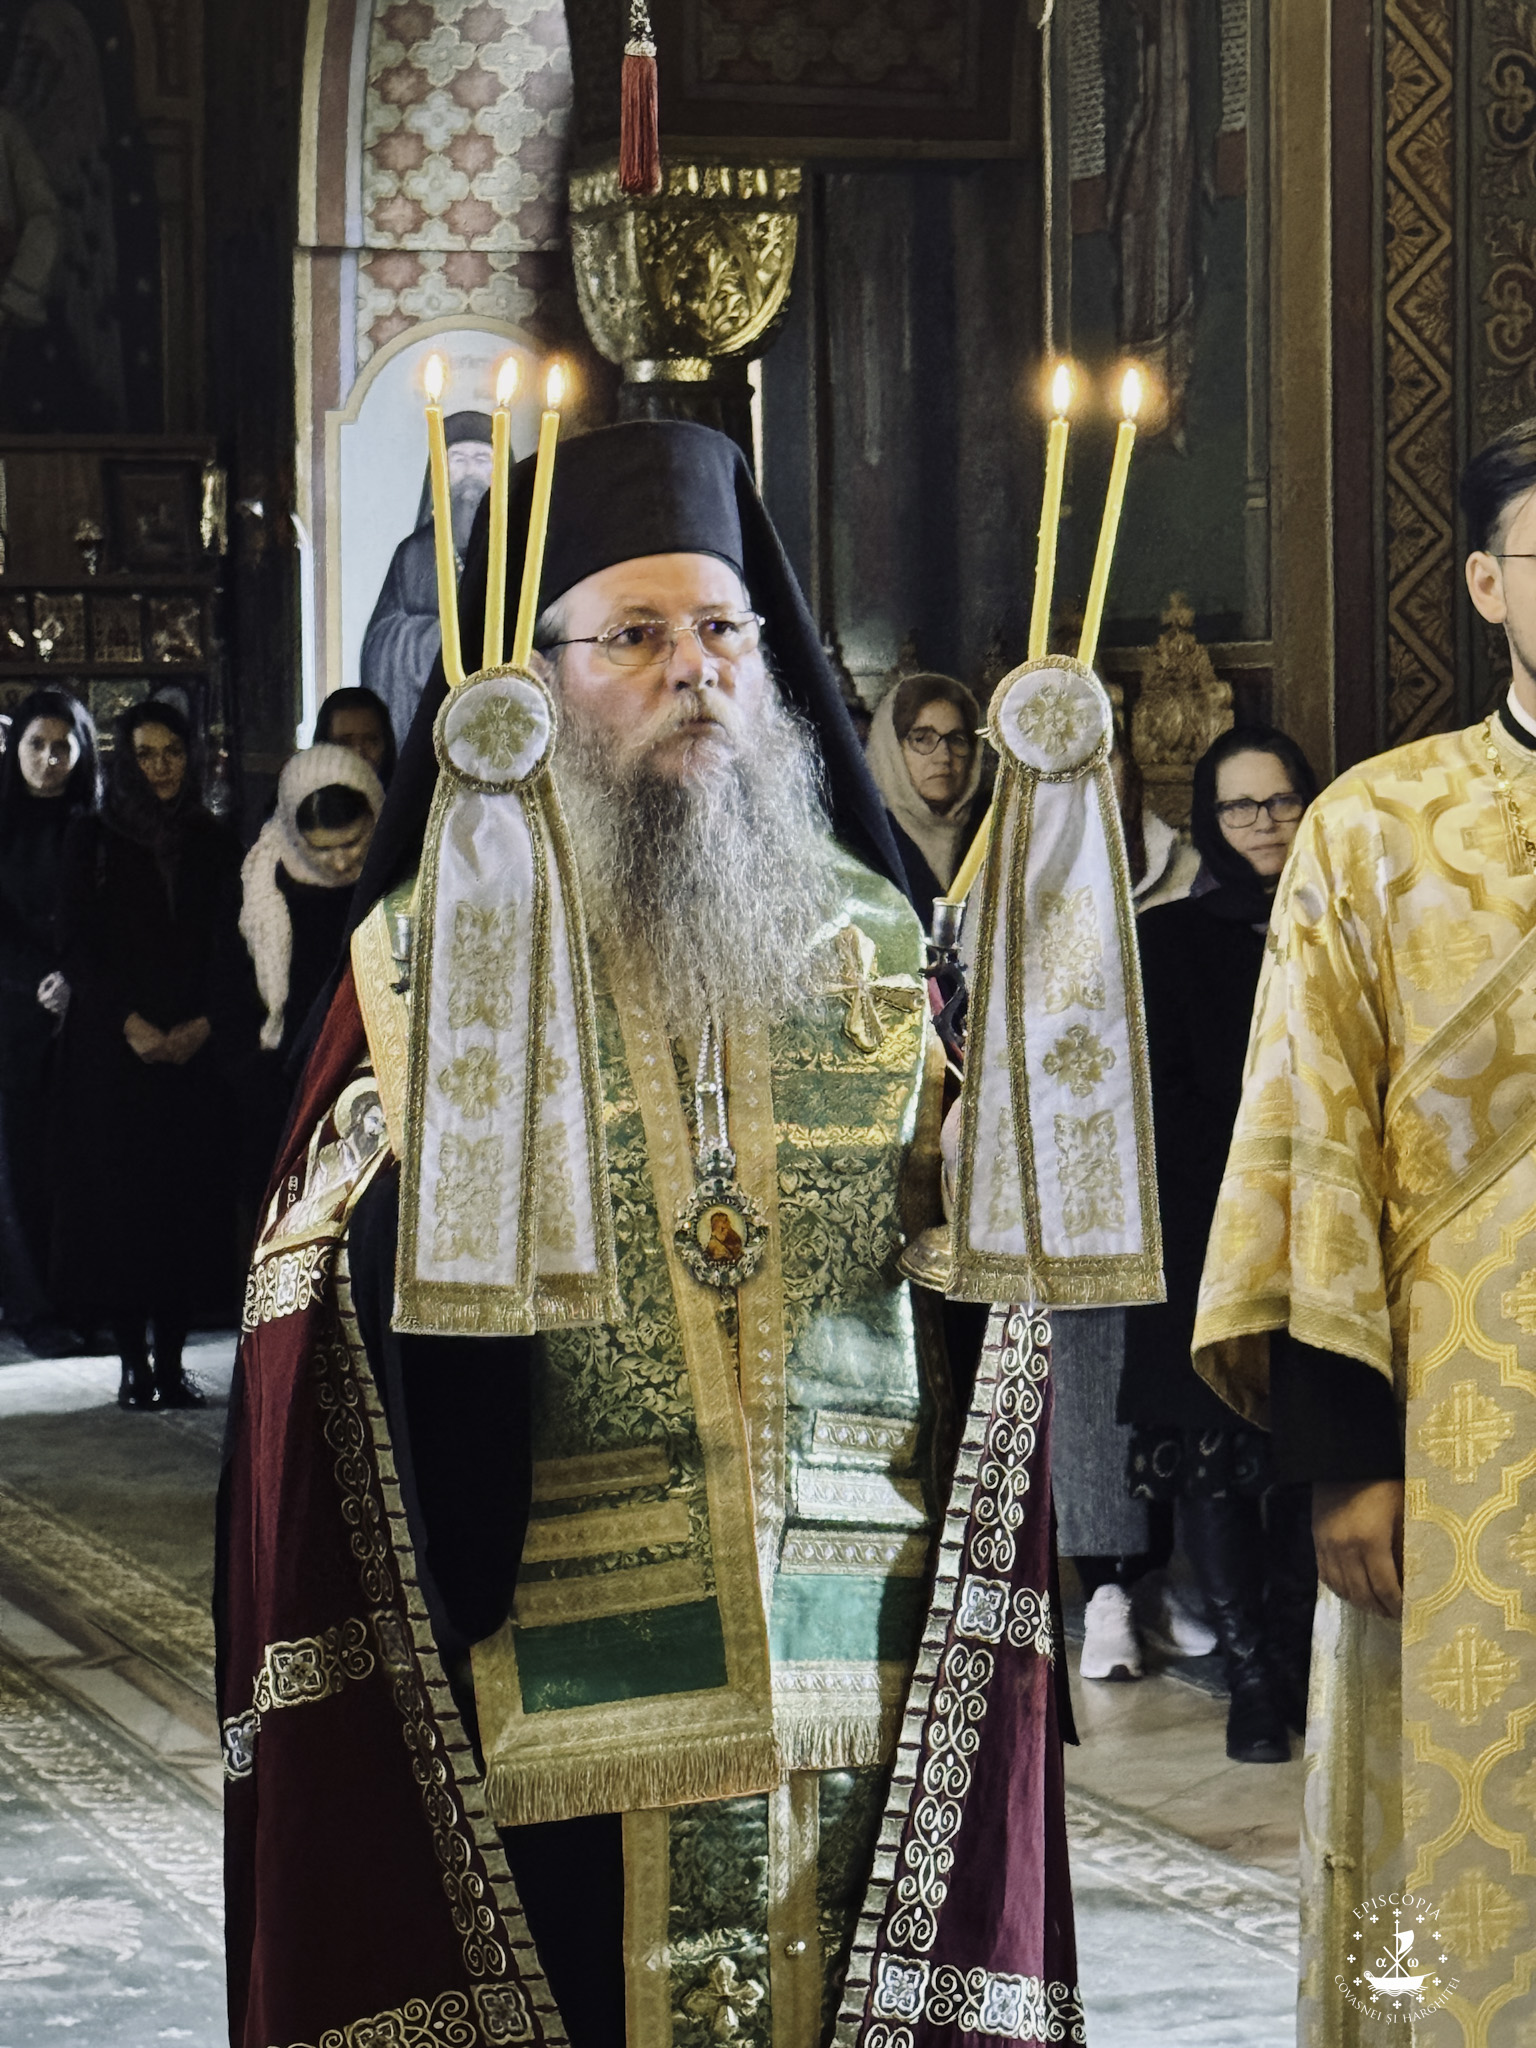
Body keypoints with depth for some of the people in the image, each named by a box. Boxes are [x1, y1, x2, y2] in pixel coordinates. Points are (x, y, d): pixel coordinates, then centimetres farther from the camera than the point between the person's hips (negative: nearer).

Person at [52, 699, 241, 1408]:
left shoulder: (216, 845, 11)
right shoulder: (91, 841, 5)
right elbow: (78, 948, -1)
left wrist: (203, 1025, -8)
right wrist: (131, 1025, -12)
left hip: (195, 1050, 2)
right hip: (111, 1051, -2)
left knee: (188, 1197, -1)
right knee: (118, 1196, -4)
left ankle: (171, 1361, 4)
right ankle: (133, 1362, 1)